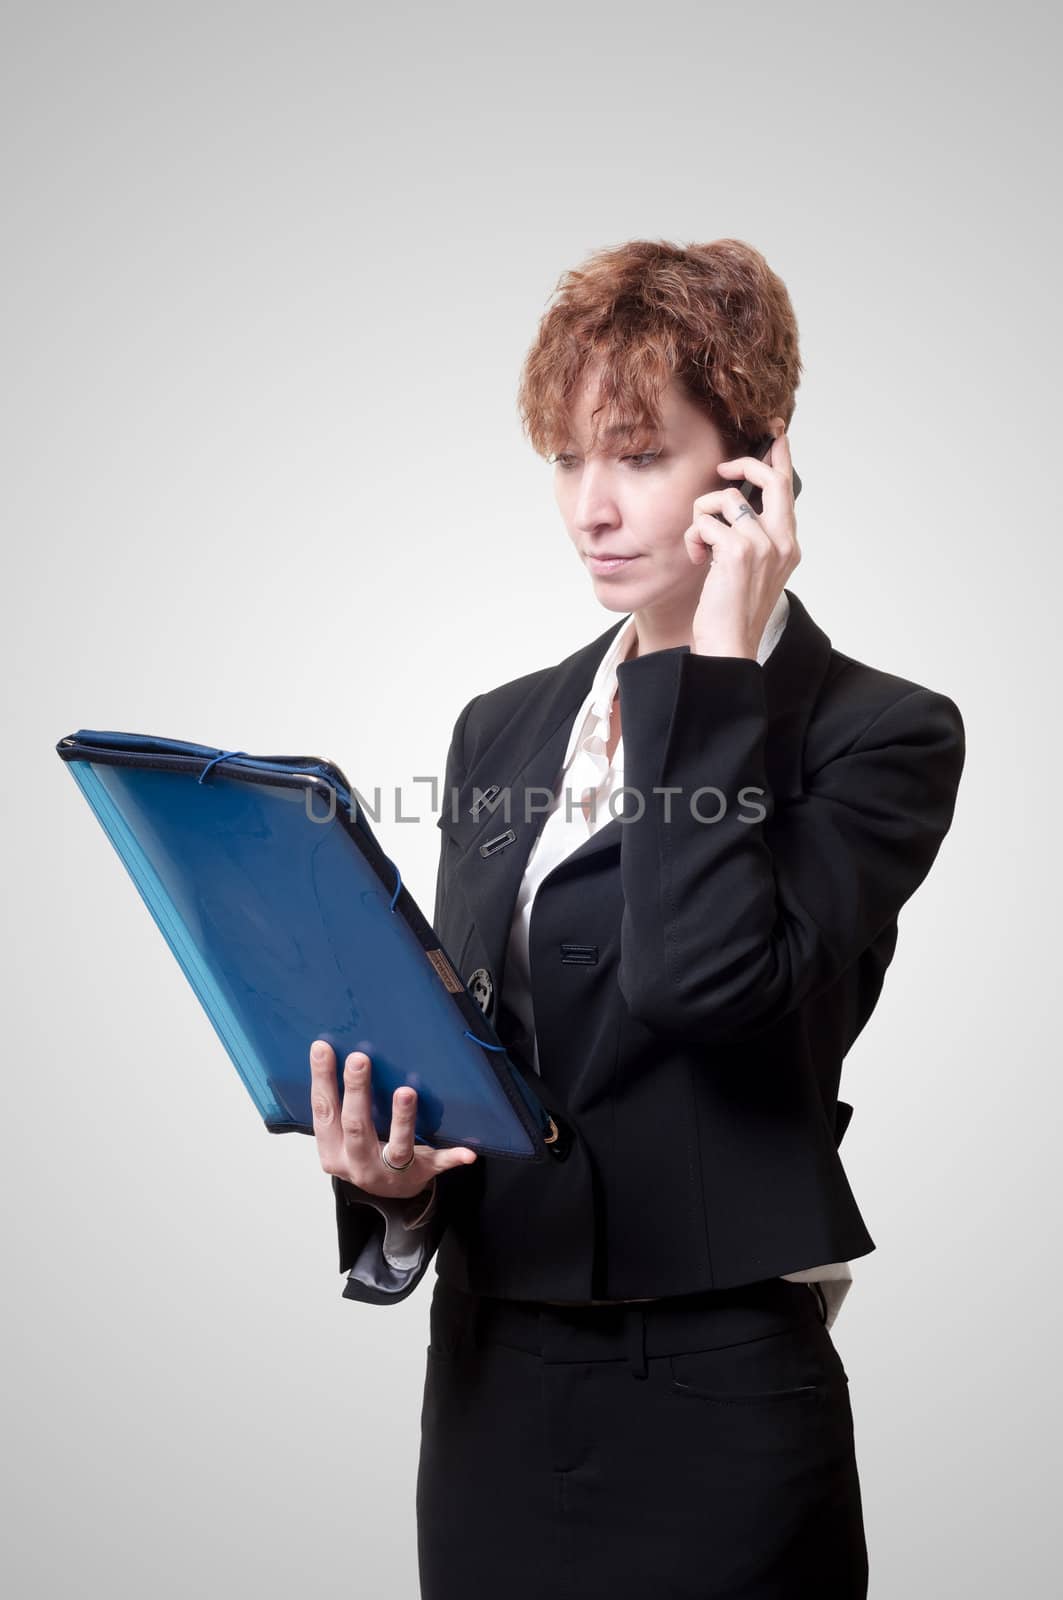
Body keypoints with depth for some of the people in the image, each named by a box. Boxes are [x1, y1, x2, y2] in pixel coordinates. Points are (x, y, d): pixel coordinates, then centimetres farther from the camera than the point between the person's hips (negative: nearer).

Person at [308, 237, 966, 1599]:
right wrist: (389, 1175, -9)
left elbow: (710, 982, -24)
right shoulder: (502, 730, 9)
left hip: (715, 1397, -5)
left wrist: (712, 667, -16)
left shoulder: (876, 732, -8)